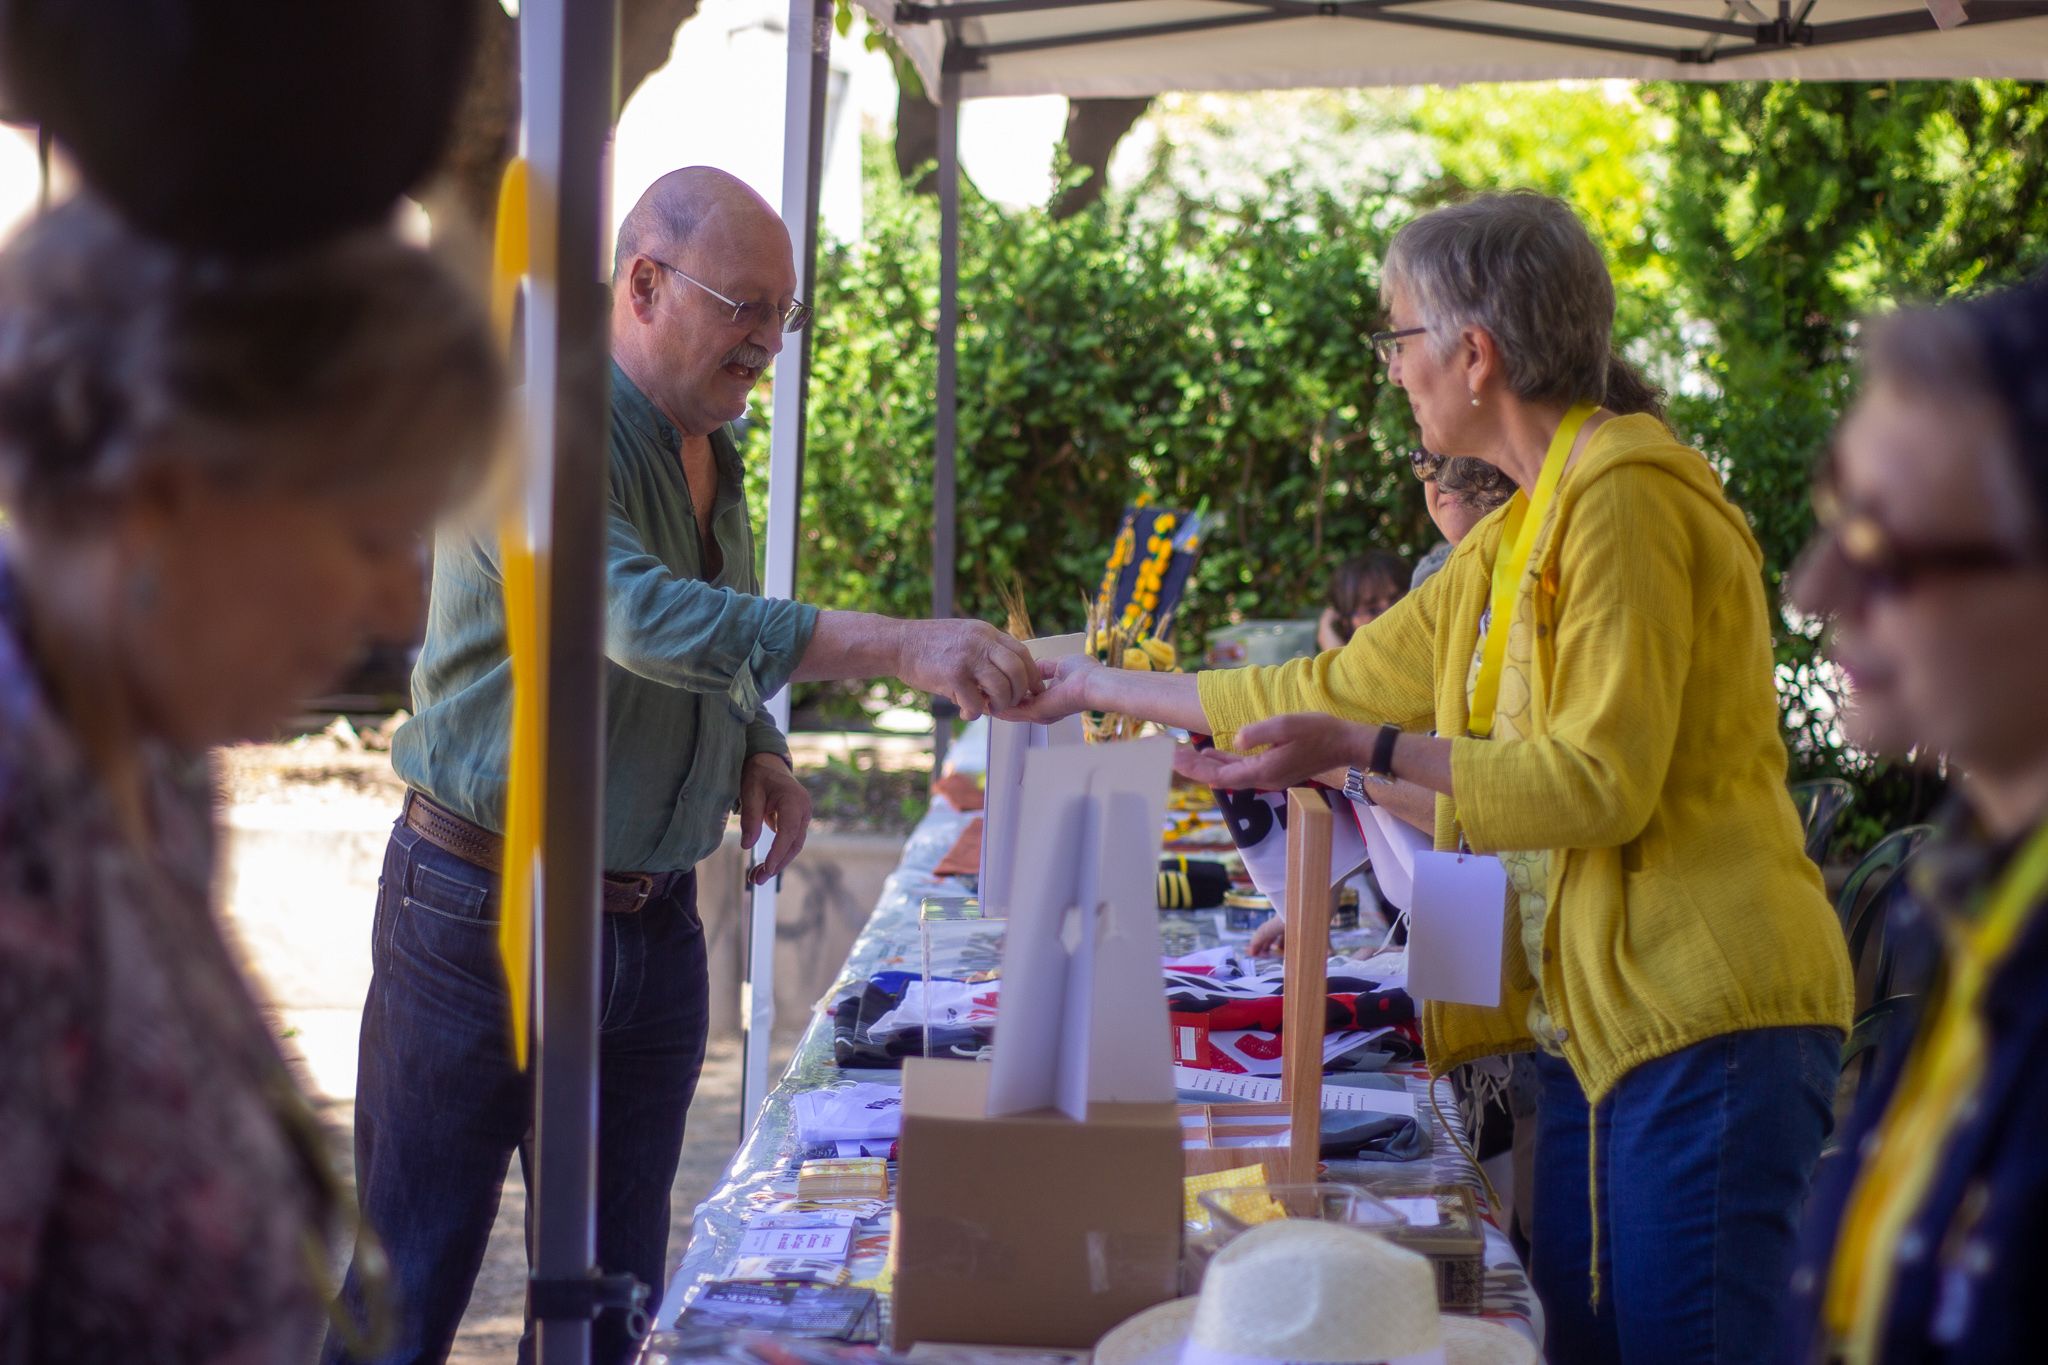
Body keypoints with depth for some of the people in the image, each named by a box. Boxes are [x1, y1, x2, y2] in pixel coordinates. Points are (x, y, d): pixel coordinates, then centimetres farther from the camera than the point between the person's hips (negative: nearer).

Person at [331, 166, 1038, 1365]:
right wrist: (899, 648, -40)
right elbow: (643, 615, -33)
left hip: (652, 927, 7)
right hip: (485, 907, -7)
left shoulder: (710, 452, 11)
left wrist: (759, 757, 2)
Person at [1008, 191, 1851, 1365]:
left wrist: (1368, 752, -22)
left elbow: (1604, 779, -18)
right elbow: (1344, 685, 26)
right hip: (1598, 1019, 10)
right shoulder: (1517, 538, 19)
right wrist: (1109, 689, 31)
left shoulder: (1624, 497, -11)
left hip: (1701, 1016, -10)